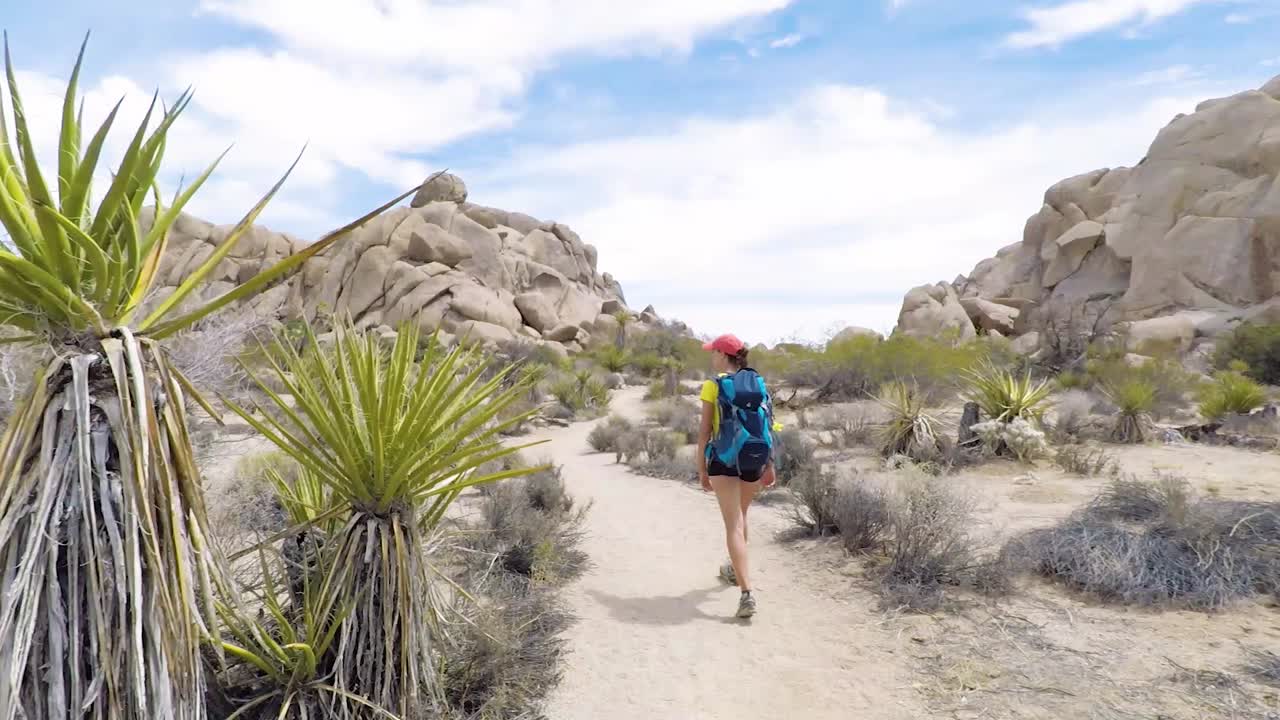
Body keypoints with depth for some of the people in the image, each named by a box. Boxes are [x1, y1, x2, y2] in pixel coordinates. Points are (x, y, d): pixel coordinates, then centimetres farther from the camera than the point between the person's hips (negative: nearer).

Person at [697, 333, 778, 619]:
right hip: (754, 459, 5)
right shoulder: (758, 383, 6)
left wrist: (702, 469, -2)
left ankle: (747, 593, -14)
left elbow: (705, 430, -8)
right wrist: (769, 465, 10)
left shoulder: (713, 386, -7)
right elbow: (769, 426, 5)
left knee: (733, 524, -4)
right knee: (740, 515, 26)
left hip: (724, 459, -5)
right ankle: (735, 569, 45)